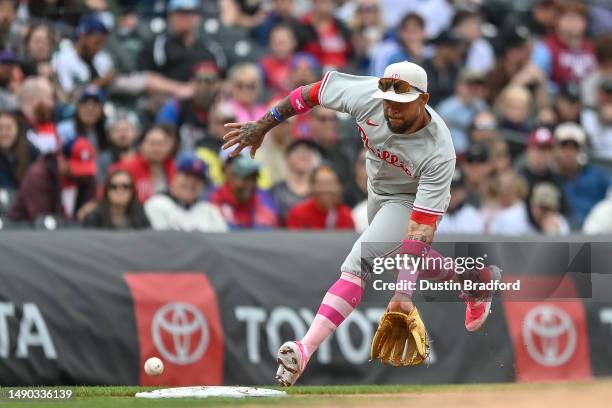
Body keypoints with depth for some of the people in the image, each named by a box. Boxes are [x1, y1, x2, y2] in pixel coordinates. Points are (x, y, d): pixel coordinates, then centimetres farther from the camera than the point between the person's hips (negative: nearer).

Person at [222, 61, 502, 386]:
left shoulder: (438, 154, -40)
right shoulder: (366, 94, -31)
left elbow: (421, 229, -42)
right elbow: (310, 93, -14)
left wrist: (404, 292, -48)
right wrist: (262, 126, -11)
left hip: (410, 200, -7)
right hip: (377, 190, 7)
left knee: (359, 263, -27)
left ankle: (305, 350, -37)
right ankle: (476, 277, 54)